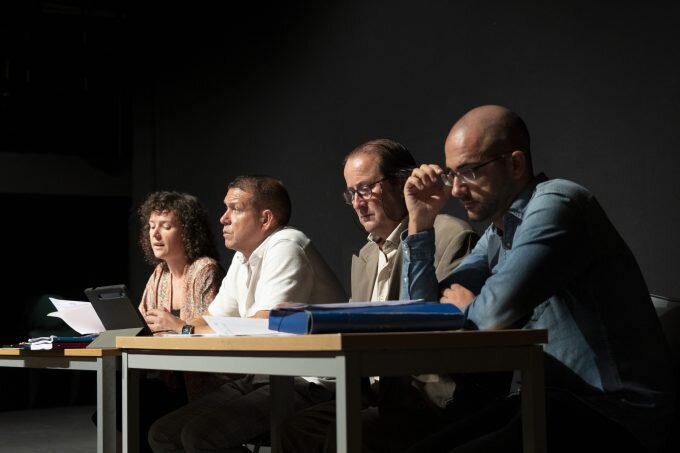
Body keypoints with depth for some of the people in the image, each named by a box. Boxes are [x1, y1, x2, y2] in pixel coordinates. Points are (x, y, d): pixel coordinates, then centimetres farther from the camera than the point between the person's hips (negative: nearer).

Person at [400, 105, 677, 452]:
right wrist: (420, 223, 7)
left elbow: (498, 310, -29)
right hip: (555, 400, 9)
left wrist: (468, 307, -5)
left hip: (612, 414, -9)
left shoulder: (555, 203, -16)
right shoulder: (498, 232, 12)